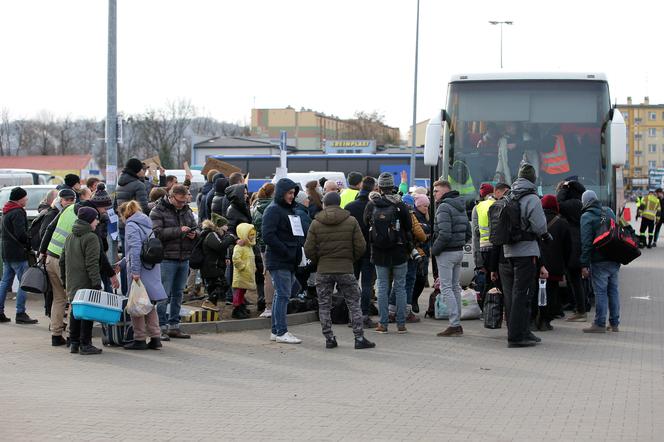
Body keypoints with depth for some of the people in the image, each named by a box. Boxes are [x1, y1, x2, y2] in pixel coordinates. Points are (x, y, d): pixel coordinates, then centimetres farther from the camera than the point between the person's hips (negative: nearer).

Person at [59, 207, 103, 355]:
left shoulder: (70, 237, 14)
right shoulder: (91, 238, -12)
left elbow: (62, 260, 19)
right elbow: (92, 263, -18)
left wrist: (64, 279, 26)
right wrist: (96, 282, -18)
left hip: (72, 283, 8)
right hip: (86, 283, -8)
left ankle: (74, 343, 17)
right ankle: (85, 344, -2)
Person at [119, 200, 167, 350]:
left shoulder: (131, 225, -6)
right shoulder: (147, 224, 20)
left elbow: (135, 249, -18)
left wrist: (135, 271, -21)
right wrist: (121, 263, 33)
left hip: (140, 270, -8)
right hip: (152, 270, 8)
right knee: (150, 304, 14)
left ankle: (140, 339, 5)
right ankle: (155, 338, 13)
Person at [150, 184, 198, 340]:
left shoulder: (187, 210, 14)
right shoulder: (158, 211, -6)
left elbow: (194, 227, 25)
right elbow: (157, 233, -18)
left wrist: (193, 234, 1)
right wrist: (179, 231, -21)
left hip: (184, 259, 7)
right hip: (166, 259, -7)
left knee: (178, 293, 12)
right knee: (164, 294, -6)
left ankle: (174, 326, 19)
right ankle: (162, 327, -3)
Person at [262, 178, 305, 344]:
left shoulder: (290, 210, 20)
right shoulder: (273, 210, -8)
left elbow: (297, 234, 26)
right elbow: (268, 235, -18)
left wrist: (298, 251, 8)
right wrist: (286, 251, -18)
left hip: (290, 261, 9)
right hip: (278, 261, -9)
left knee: (281, 295, 11)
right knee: (283, 295, -9)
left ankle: (276, 331, 16)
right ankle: (281, 332, -6)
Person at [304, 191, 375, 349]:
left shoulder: (316, 223, -1)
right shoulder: (351, 221, -1)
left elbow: (308, 250, -2)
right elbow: (360, 246, -2)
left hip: (323, 271, 0)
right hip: (346, 269, 0)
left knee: (324, 306, 10)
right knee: (354, 304, 8)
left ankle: (329, 339, 9)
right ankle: (359, 338, 5)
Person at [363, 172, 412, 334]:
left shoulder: (371, 204, -5)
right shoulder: (400, 205, -10)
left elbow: (366, 223, 8)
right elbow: (409, 227, -4)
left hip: (379, 253, 1)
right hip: (399, 252, -1)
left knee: (382, 287, 8)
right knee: (400, 287, 7)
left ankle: (383, 323, 6)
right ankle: (401, 323, 7)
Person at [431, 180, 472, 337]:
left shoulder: (444, 207, -14)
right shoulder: (461, 207, 15)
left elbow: (444, 234, -24)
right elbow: (468, 233, 16)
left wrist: (434, 249, -13)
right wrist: (460, 244, 16)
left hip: (446, 253, -9)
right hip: (459, 251, 9)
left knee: (446, 288, -5)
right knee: (455, 287, 13)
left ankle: (454, 325, -9)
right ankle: (457, 324, 16)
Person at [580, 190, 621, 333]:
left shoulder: (586, 217, -7)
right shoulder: (609, 212, 13)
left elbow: (586, 242, -12)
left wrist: (584, 265, -11)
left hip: (599, 261, -6)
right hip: (615, 259, 6)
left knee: (600, 292, -4)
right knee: (613, 290, 11)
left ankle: (599, 324, -3)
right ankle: (614, 323, 16)